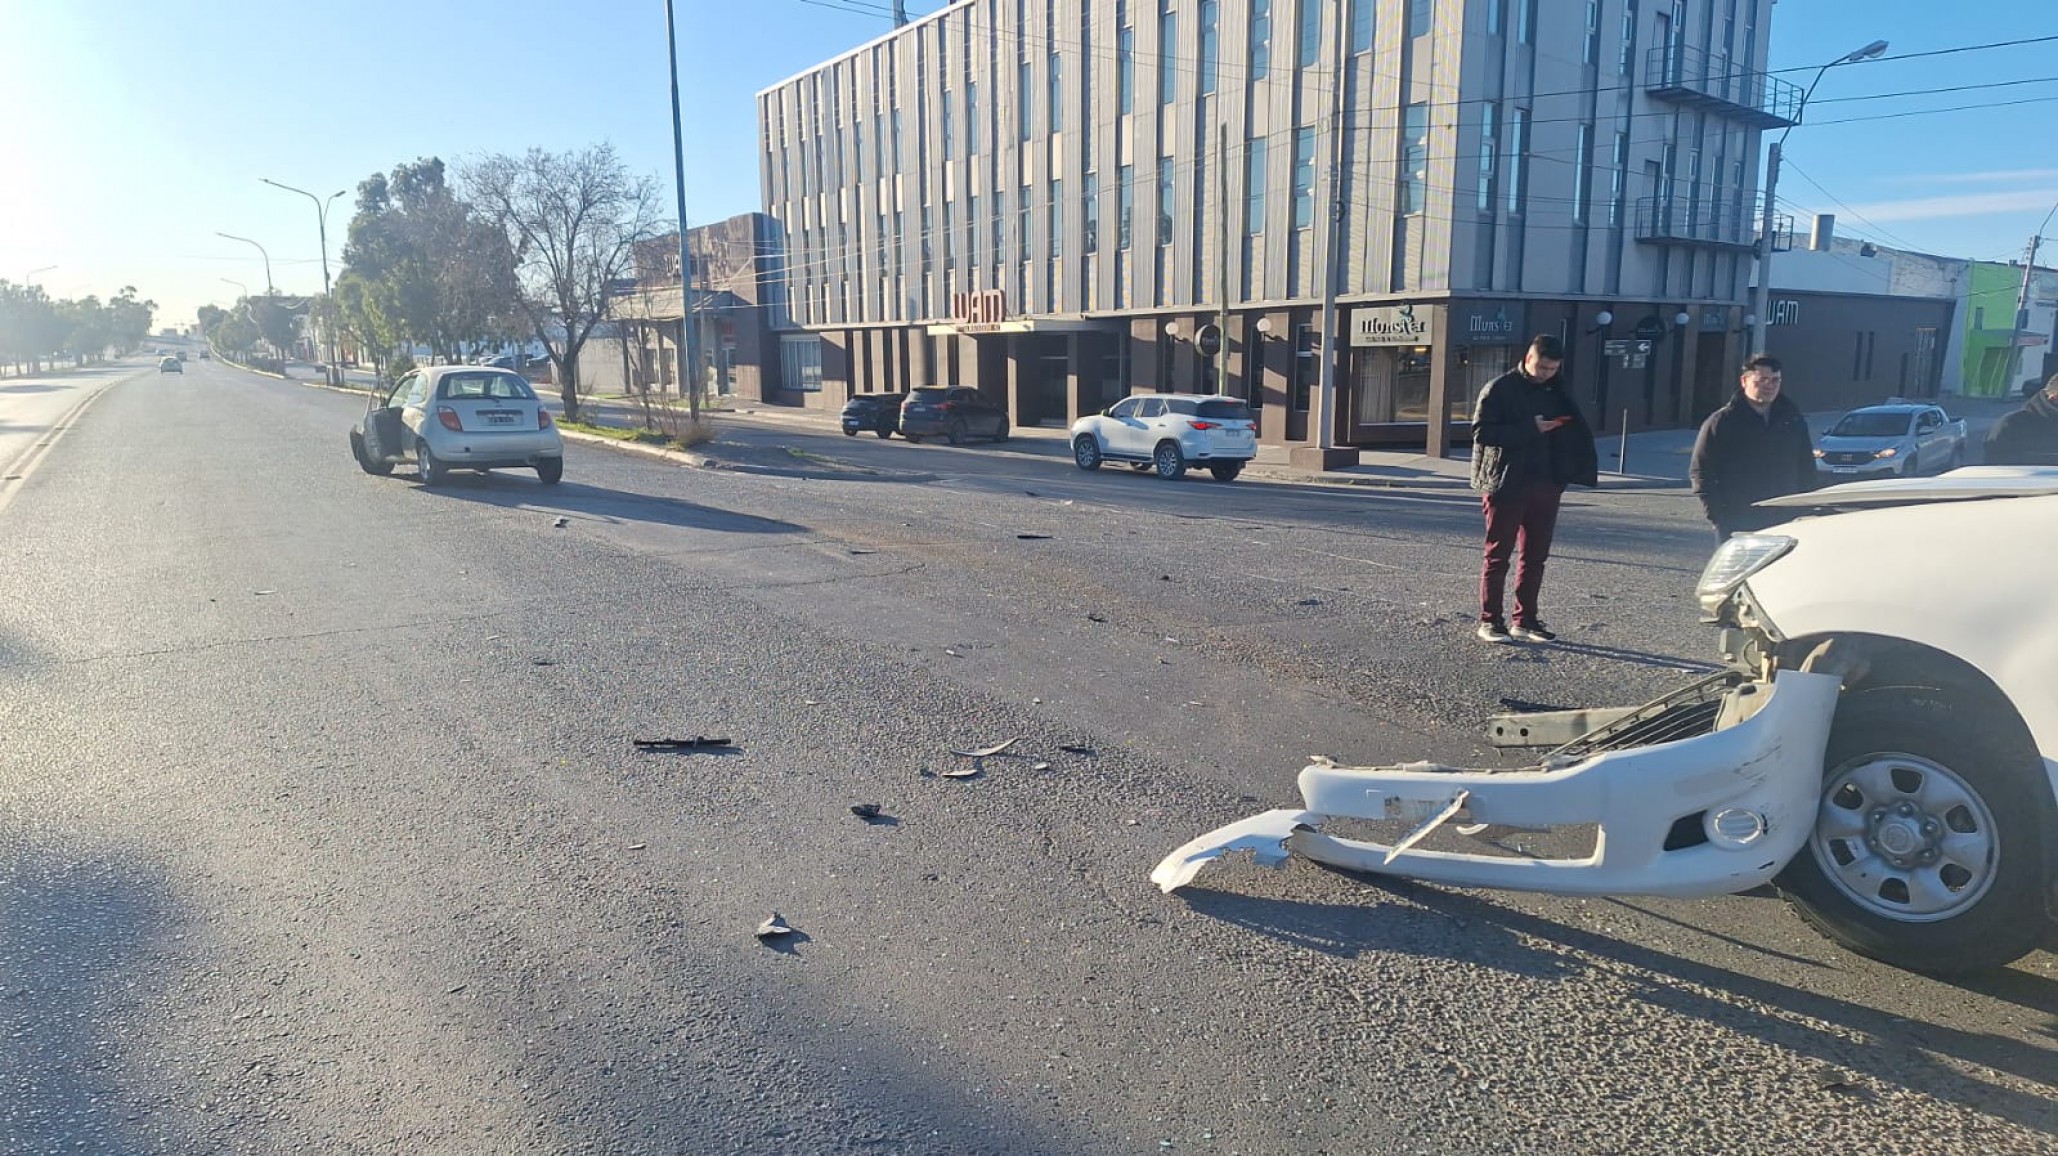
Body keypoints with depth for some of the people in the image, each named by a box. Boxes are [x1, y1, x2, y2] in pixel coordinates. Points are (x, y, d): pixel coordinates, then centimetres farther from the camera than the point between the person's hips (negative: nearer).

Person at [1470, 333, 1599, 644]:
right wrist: (1529, 429, -19)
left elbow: (1574, 434, 19)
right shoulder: (1499, 389, -6)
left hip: (1545, 485, 6)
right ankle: (1489, 620, 7)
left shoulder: (1556, 393, 13)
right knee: (1498, 555, 0)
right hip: (1506, 485, -6)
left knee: (1536, 557, 9)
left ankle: (1525, 621, 17)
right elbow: (1481, 431, -14)